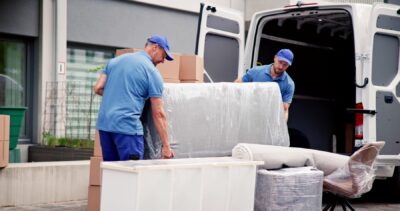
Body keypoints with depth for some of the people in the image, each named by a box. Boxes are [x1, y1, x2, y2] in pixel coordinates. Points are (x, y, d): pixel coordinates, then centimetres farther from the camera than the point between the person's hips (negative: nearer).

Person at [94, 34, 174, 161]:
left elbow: (98, 88, 10)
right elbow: (158, 113, -4)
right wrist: (166, 146, -1)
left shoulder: (116, 60, 14)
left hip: (104, 123, 7)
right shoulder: (152, 72, -2)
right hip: (127, 126, -6)